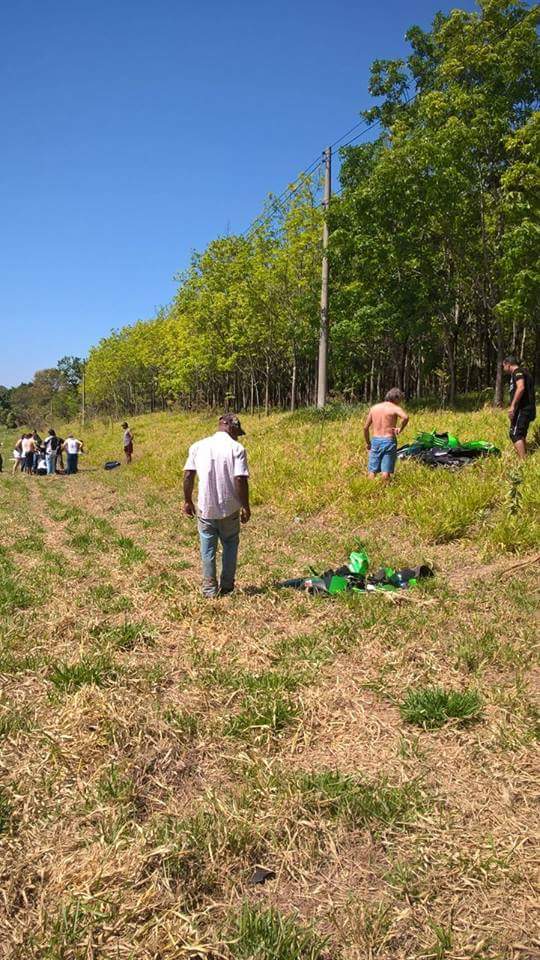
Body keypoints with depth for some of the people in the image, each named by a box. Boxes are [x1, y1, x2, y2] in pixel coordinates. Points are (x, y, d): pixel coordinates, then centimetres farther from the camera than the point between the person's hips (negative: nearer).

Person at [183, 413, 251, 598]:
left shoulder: (198, 446, 1)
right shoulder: (236, 448, -9)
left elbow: (188, 475, -1)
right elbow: (241, 480, -15)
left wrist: (187, 501, 10)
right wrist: (245, 507, -5)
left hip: (205, 508, 2)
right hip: (230, 509, -1)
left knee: (208, 549, 14)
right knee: (230, 545, 18)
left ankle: (209, 588, 18)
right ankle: (227, 586, 24)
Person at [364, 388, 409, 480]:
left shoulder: (374, 407, 12)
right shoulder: (395, 408, -3)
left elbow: (365, 427, 12)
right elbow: (405, 417, -26)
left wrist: (368, 442, 23)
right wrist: (400, 429, -11)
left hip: (375, 440, 4)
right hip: (388, 441, -4)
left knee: (372, 471, 7)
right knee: (386, 472, -2)